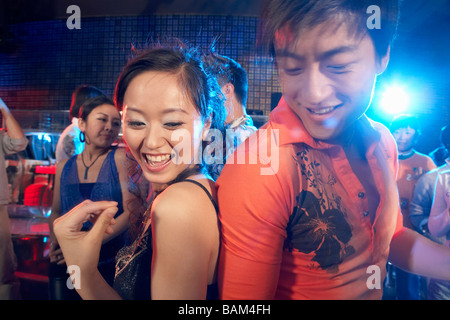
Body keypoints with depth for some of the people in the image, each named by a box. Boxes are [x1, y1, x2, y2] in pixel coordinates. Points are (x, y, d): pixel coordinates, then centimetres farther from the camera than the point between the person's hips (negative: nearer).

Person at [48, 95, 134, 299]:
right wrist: (54, 240, -6)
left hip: (110, 265, -3)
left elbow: (130, 211, -12)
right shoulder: (64, 167, 5)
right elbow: (56, 212, 13)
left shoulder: (120, 158, -7)